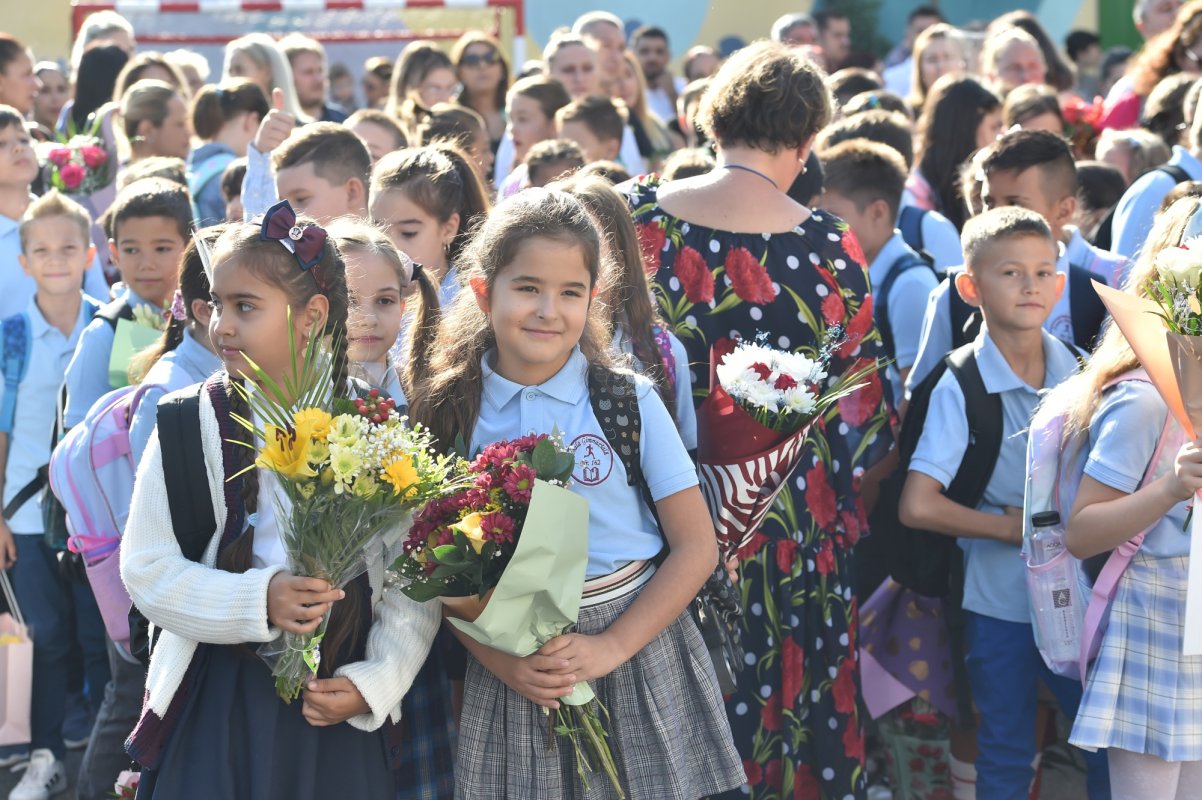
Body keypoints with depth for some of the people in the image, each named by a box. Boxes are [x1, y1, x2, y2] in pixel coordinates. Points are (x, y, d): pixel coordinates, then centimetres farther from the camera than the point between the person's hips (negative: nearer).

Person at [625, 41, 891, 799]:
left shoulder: (641, 214, -7)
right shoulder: (828, 245, -9)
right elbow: (861, 400, -3)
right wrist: (844, 506, 10)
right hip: (791, 514, -1)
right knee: (785, 691, 13)